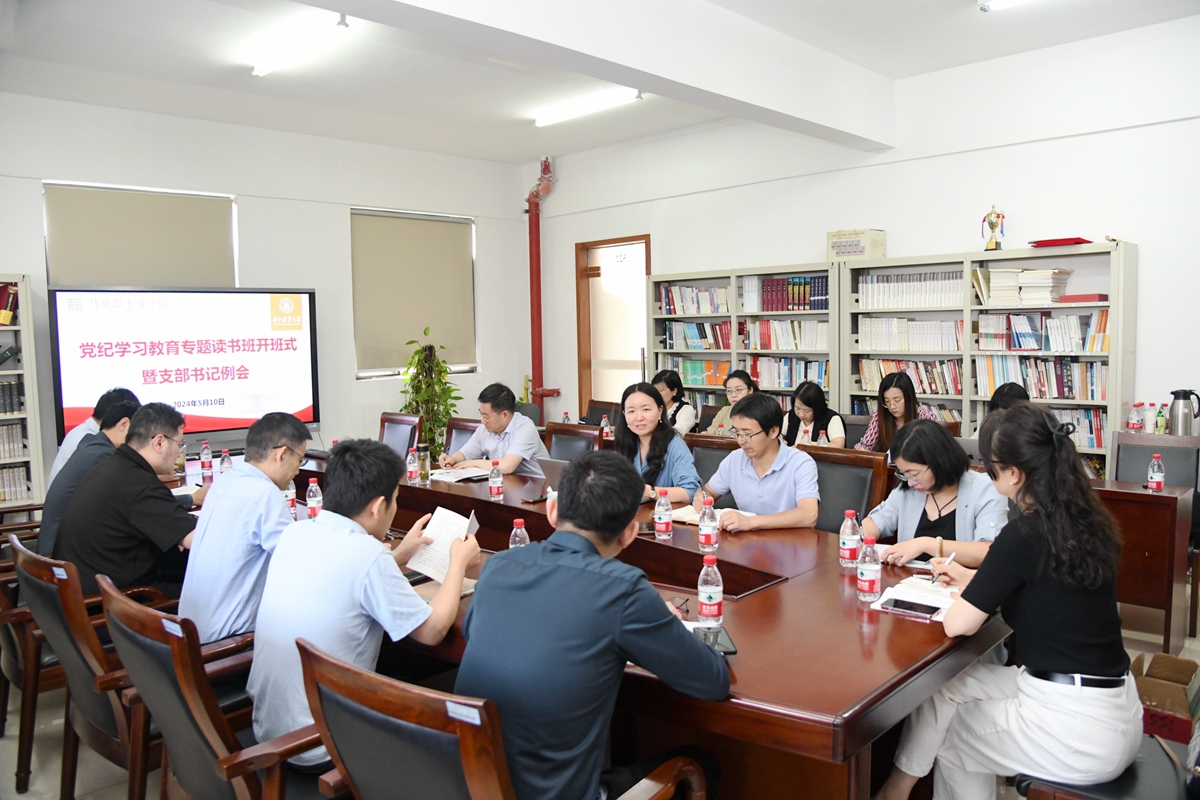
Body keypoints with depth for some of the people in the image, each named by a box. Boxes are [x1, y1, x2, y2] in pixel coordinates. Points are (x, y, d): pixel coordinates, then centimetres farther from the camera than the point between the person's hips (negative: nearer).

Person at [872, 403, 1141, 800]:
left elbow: (957, 624, -16)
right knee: (954, 682, 19)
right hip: (1118, 711, 7)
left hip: (1077, 731, -7)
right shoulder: (1087, 521, 1)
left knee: (947, 736, 15)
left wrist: (964, 593, 5)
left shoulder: (1024, 535, -22)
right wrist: (973, 579, 20)